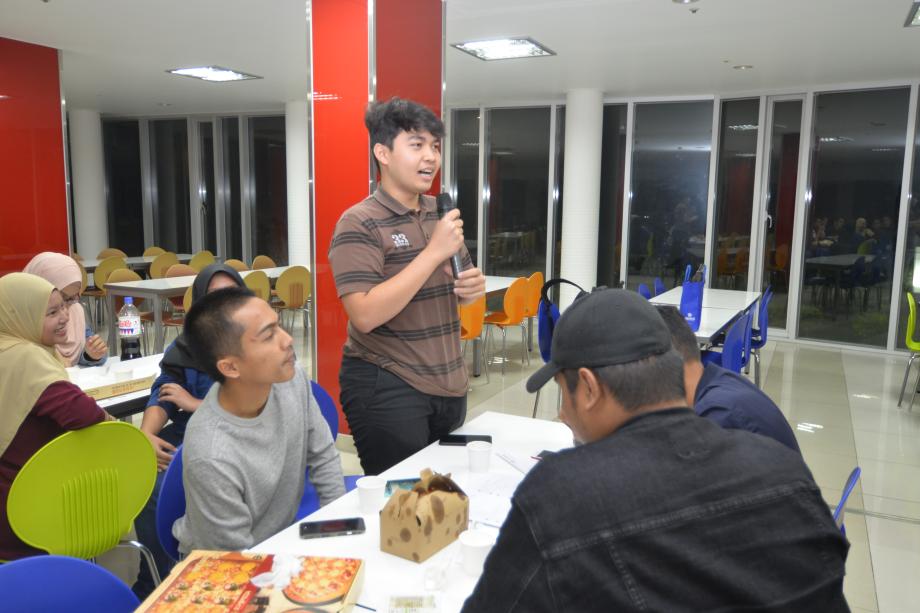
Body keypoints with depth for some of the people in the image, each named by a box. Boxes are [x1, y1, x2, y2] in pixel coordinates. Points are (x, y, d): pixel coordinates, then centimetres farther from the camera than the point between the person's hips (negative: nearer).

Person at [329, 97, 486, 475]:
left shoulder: (441, 213, 7)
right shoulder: (359, 223, -14)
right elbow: (365, 315, -25)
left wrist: (473, 288, -6)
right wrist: (434, 252, -25)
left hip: (448, 383, 7)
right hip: (385, 388, -7)